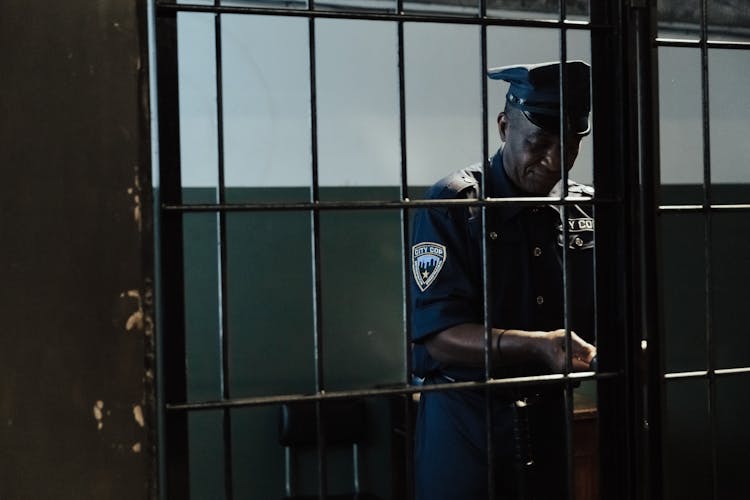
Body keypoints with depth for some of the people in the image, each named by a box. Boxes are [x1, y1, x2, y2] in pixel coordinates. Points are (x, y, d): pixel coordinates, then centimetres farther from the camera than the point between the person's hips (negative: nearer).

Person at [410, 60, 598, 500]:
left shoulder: (588, 210, 4)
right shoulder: (453, 205, -10)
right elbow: (438, 336, -17)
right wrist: (539, 346, -30)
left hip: (559, 419, 4)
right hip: (467, 424, -4)